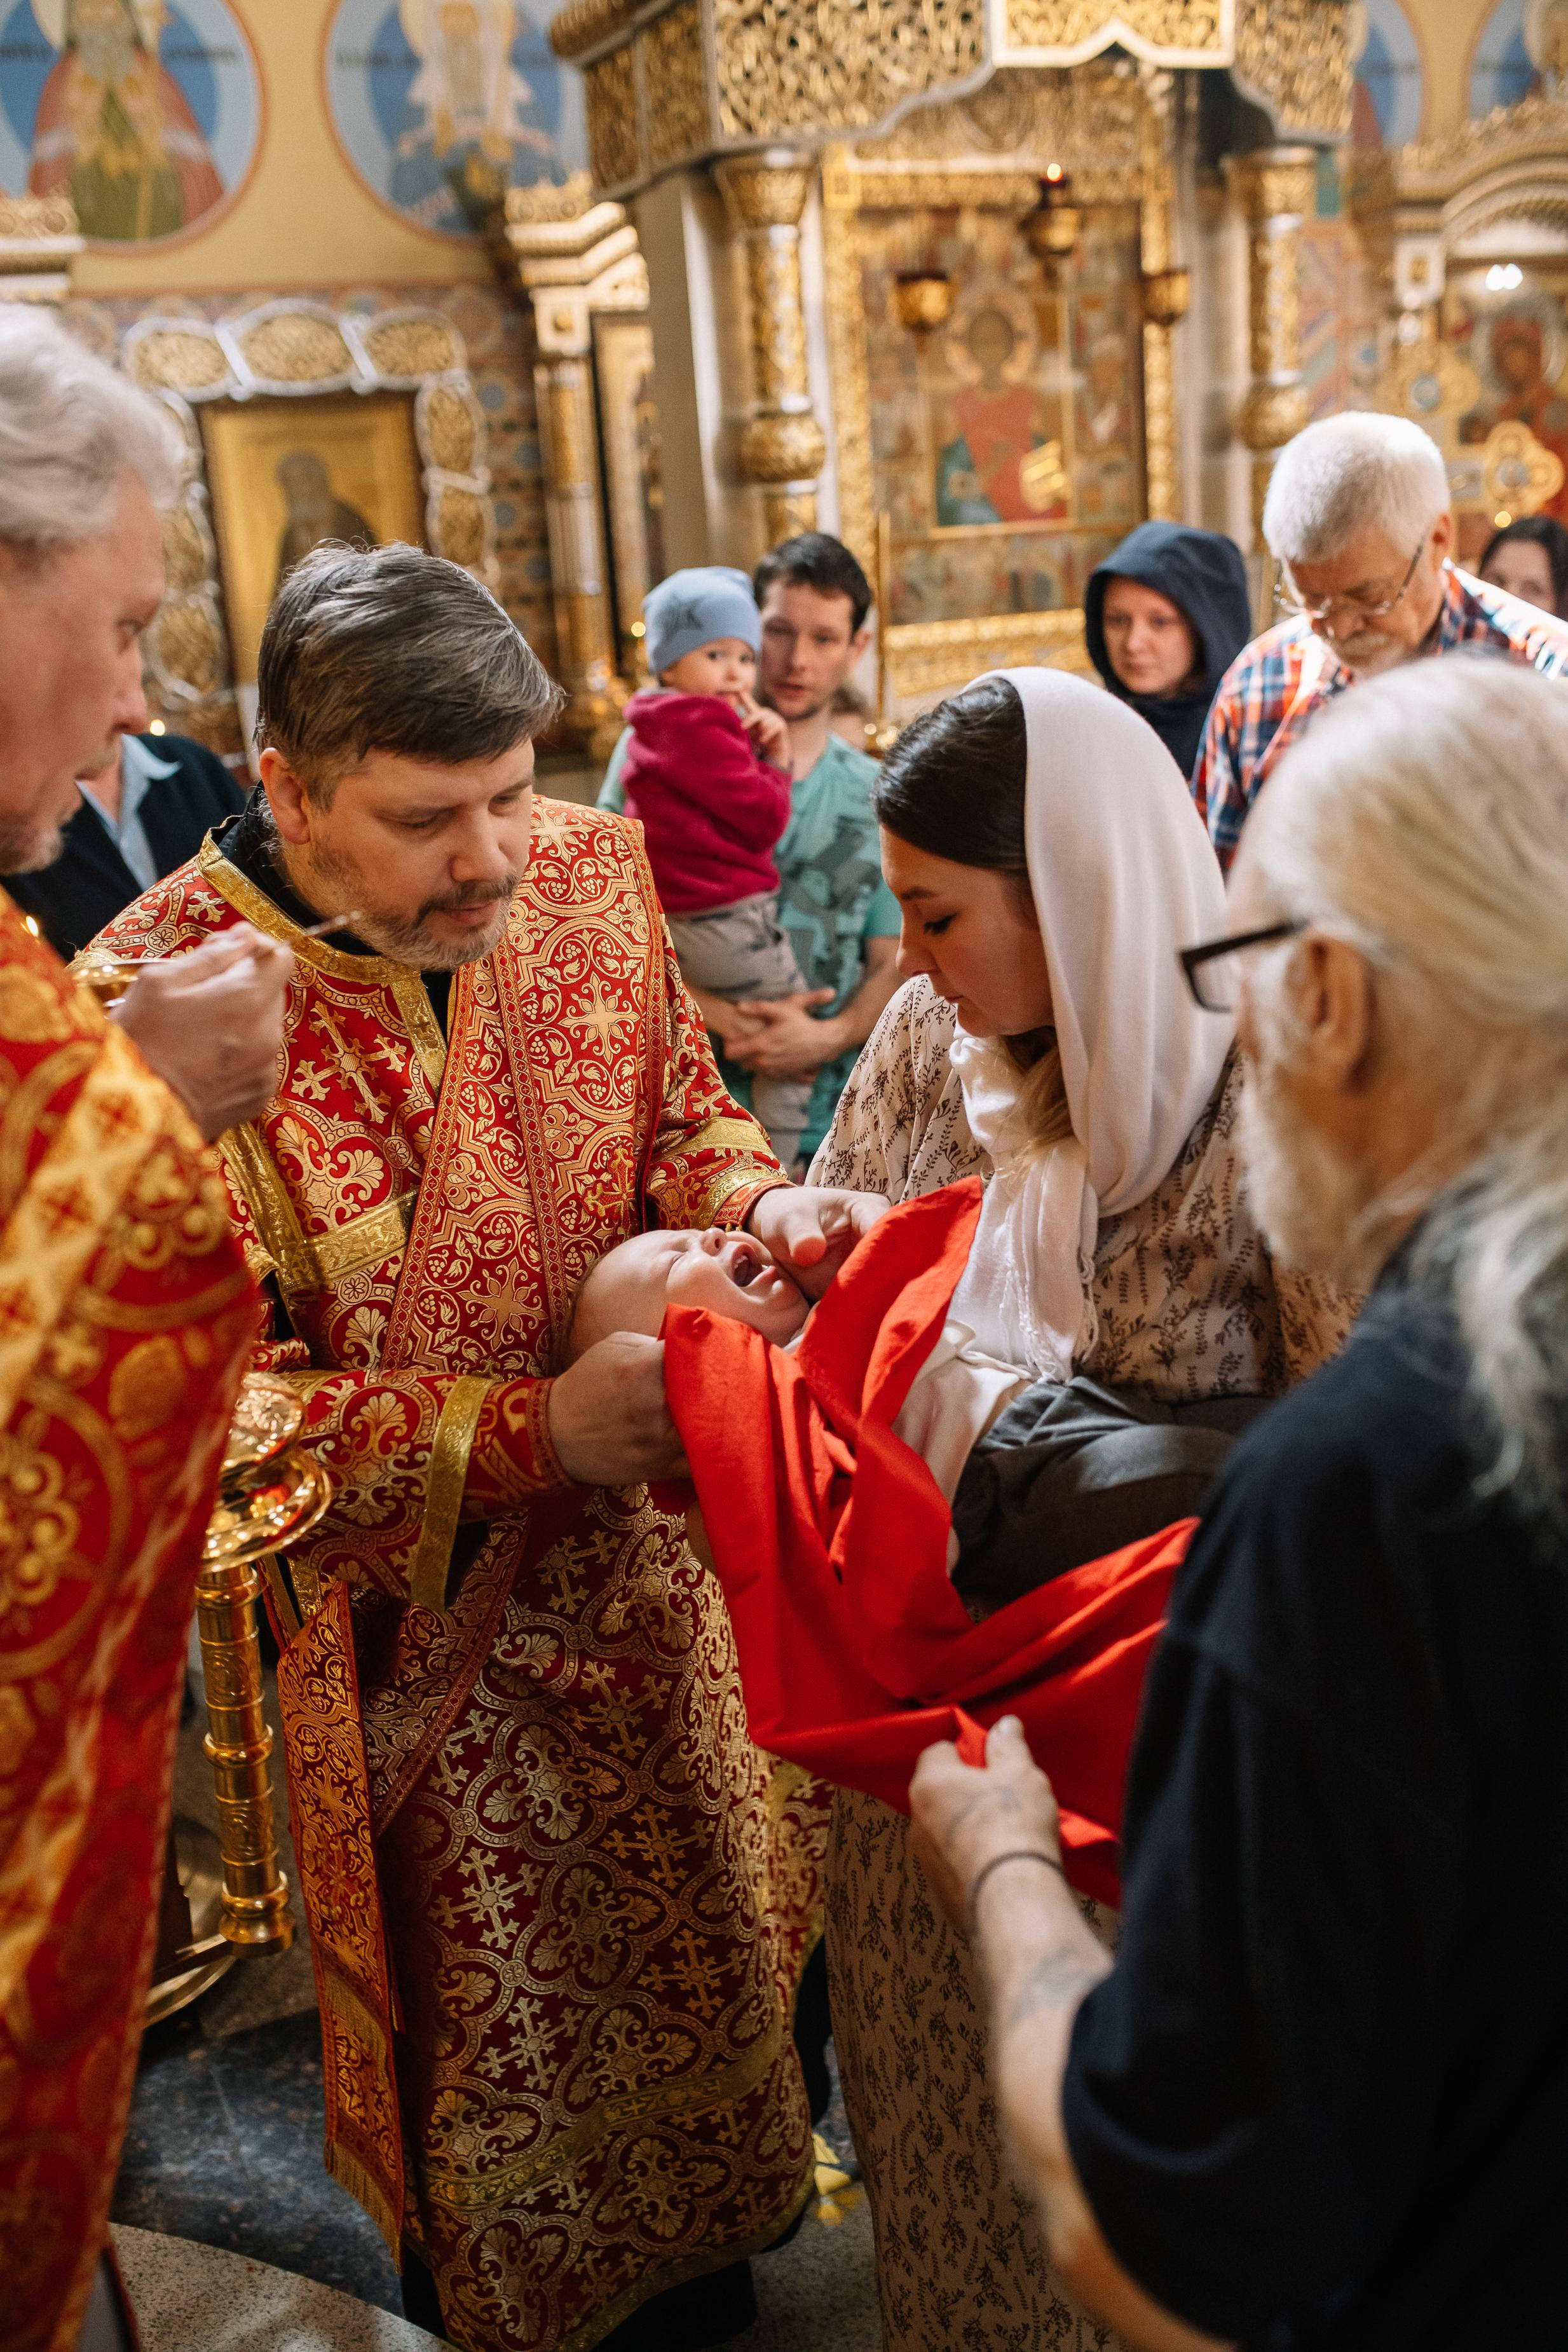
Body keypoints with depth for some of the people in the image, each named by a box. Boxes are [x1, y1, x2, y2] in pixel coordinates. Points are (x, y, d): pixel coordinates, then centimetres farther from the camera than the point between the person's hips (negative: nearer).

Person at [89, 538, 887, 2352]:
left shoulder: (587, 868, -8)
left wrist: (754, 1203, -16)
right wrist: (529, 1431, -31)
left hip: (640, 1561, 5)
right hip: (409, 1636, -5)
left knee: (710, 1932, 25)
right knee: (488, 2039, 17)